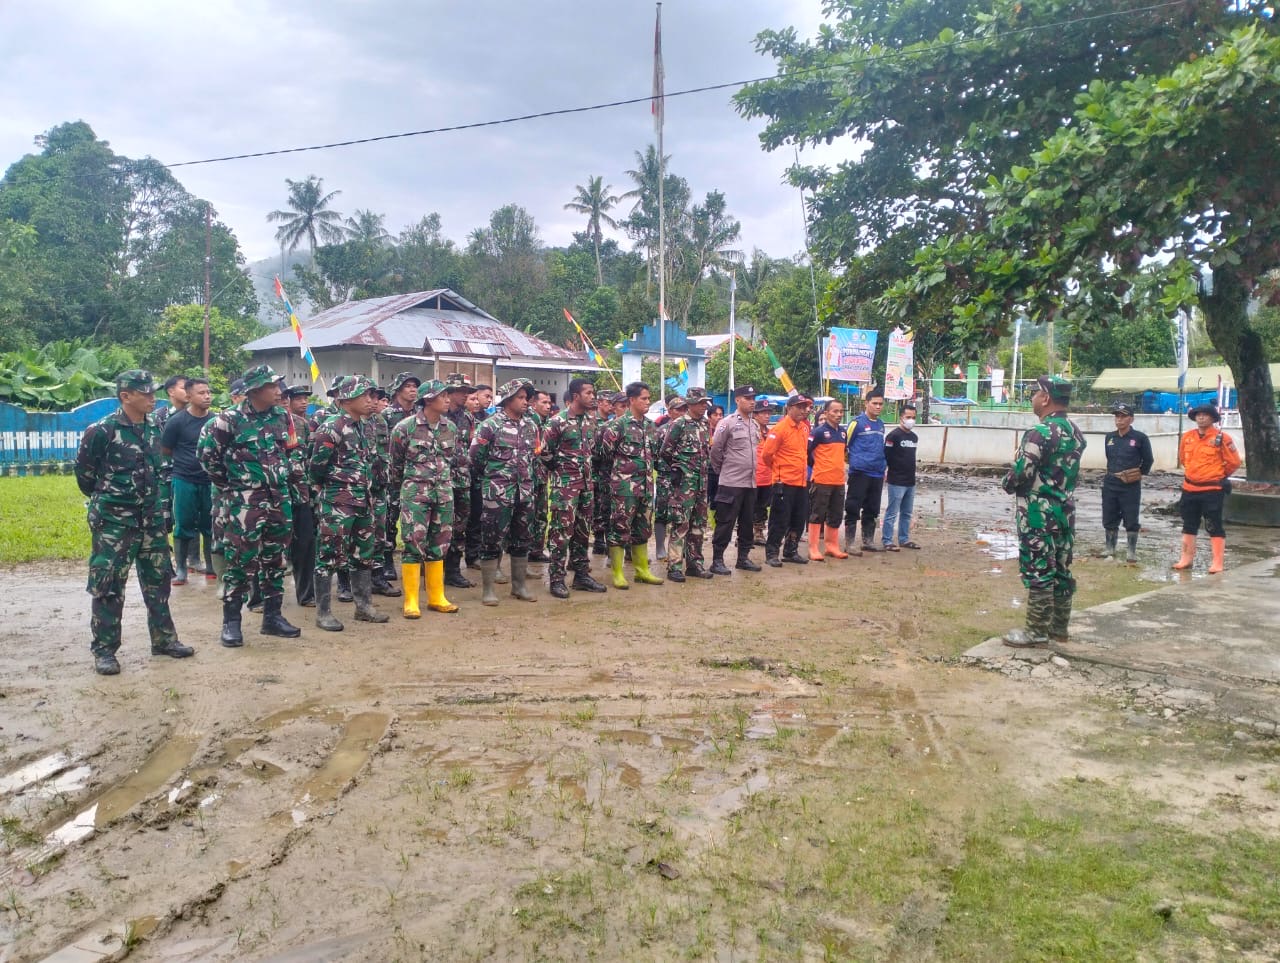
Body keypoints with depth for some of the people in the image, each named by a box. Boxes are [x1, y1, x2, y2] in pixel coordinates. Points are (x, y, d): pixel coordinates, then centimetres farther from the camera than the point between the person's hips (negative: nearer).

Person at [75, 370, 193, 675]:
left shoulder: (154, 429, 5)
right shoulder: (101, 431, -14)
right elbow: (84, 472, -3)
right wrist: (105, 498, 9)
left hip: (150, 518, 6)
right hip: (113, 520, -6)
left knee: (158, 579, 11)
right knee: (108, 585, 0)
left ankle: (164, 639, 23)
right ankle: (104, 649, 11)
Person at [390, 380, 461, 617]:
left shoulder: (451, 428, 5)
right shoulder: (405, 427, -8)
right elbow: (395, 463, 1)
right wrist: (399, 492, 8)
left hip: (444, 493, 5)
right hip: (415, 493, -5)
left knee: (439, 544, 10)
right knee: (414, 544, -4)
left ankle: (436, 597, 19)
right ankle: (411, 600, 4)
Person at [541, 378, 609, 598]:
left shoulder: (591, 419, 7)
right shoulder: (558, 421, -14)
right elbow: (545, 451, -9)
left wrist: (586, 467, 13)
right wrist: (560, 468, 0)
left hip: (586, 482, 7)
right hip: (564, 483, -7)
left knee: (583, 530, 11)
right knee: (562, 530, -5)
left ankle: (582, 575, 20)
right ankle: (556, 579, 2)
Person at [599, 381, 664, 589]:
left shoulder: (650, 425, 11)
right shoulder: (619, 424, -11)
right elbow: (606, 448, -10)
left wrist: (646, 467, 13)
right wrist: (621, 464, 1)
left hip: (646, 484, 7)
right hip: (624, 484, -7)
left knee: (643, 528, 13)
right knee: (620, 528, -1)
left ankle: (642, 570, 24)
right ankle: (617, 573, 6)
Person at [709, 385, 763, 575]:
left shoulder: (755, 424, 12)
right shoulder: (728, 423, -10)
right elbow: (715, 449, -8)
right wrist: (721, 470, 0)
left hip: (750, 482, 7)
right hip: (731, 482, -7)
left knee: (747, 522, 13)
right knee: (725, 523, -3)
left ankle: (743, 558, 23)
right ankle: (717, 560, 3)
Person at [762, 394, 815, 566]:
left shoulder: (804, 426, 10)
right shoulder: (780, 428, -14)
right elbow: (767, 453, -14)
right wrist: (778, 468, 2)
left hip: (802, 481, 8)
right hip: (784, 482, -8)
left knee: (799, 519, 13)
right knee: (780, 520, -2)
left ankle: (791, 552, 25)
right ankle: (771, 553, 8)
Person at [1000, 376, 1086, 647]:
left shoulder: (1040, 433, -18)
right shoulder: (1075, 432, 11)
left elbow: (1019, 474, -20)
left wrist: (1006, 483, 0)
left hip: (1039, 513, -9)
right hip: (1064, 509, 9)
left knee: (1038, 571, -2)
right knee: (1061, 570, 13)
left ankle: (1037, 630, 5)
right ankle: (1059, 628, 22)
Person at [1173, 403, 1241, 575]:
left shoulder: (1221, 438, -10)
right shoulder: (1187, 437, 5)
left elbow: (1234, 462, -4)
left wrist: (1219, 475, 7)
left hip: (1212, 490, -6)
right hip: (1189, 489, 6)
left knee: (1214, 526, -2)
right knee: (1189, 525, 13)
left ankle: (1218, 563, 3)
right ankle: (1187, 558, 23)